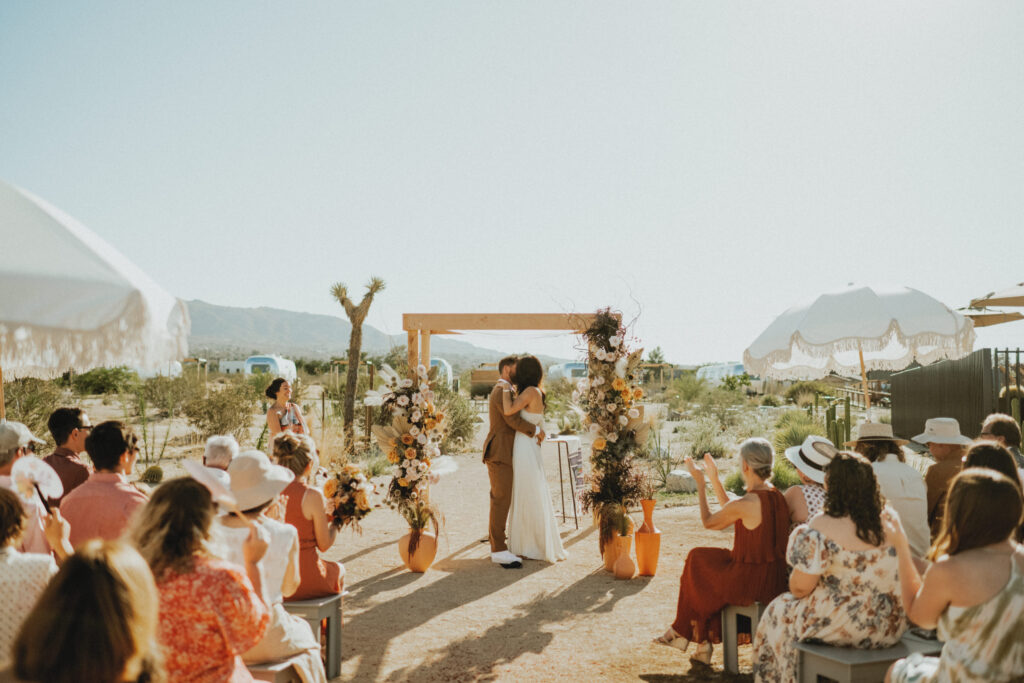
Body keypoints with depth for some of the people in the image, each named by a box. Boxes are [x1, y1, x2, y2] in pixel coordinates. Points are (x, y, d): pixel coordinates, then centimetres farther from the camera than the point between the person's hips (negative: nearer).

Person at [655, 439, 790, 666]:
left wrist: (700, 483, 5)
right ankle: (703, 645, 31)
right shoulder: (777, 496, 2)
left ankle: (683, 632, 38)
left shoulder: (745, 504, -22)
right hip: (775, 584, 7)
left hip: (749, 584, -7)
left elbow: (709, 522, -4)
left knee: (697, 560, 18)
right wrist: (714, 480, 20)